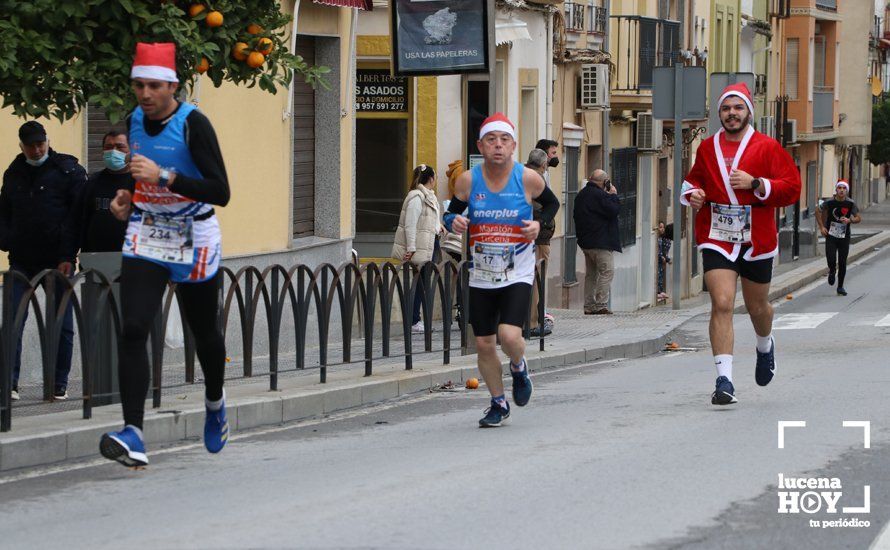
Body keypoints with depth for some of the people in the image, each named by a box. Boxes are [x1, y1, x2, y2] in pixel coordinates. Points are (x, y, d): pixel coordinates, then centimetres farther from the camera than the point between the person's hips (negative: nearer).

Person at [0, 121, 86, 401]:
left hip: (57, 261, -3)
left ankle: (60, 385, 9)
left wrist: (68, 256, -13)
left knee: (62, 325, 3)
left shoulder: (69, 171, -2)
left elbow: (78, 216, -6)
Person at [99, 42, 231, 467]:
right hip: (145, 237, 4)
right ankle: (133, 435, -23)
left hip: (193, 241, -4)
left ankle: (215, 401, 46)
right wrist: (125, 197, 1)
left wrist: (164, 176, -33)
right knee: (132, 329, -15)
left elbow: (221, 192, -25)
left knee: (204, 332, 14)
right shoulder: (134, 121, 1)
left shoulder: (193, 124, -17)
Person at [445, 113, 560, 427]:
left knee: (509, 336, -20)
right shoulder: (468, 181, -5)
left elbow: (552, 203, 10)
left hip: (518, 275, -3)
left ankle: (519, 367, 17)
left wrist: (540, 224, -9)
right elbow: (451, 213, 7)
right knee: (484, 344, 5)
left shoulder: (528, 179, -9)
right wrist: (454, 222, -17)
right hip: (481, 277, 3)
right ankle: (499, 404, 27)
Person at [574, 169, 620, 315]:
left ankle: (589, 305, 12)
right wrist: (613, 195, -5)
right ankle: (601, 305, -12)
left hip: (585, 241, 9)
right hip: (600, 242, -9)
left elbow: (577, 216, 20)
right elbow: (613, 210, -18)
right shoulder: (599, 195, -16)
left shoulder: (581, 195, 14)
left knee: (591, 273, 13)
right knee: (607, 271, -6)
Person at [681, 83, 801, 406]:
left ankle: (765, 346, 52)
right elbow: (694, 179, 24)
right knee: (722, 304, -16)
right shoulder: (707, 148, 7)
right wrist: (693, 193, 2)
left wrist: (756, 183, -19)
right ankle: (724, 381, -19)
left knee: (757, 307, 15)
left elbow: (792, 188, -7)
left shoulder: (767, 148, -3)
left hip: (757, 241, -1)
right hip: (716, 240, 1)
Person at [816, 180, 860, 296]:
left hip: (844, 237, 1)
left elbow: (858, 218, 3)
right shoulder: (829, 203, -8)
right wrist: (822, 227, -3)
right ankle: (832, 271, 23)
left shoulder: (850, 204, -6)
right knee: (831, 259, -14)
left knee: (842, 263, 4)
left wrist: (850, 220, -18)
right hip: (831, 235, -1)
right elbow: (819, 212, 8)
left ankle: (840, 287, 18)